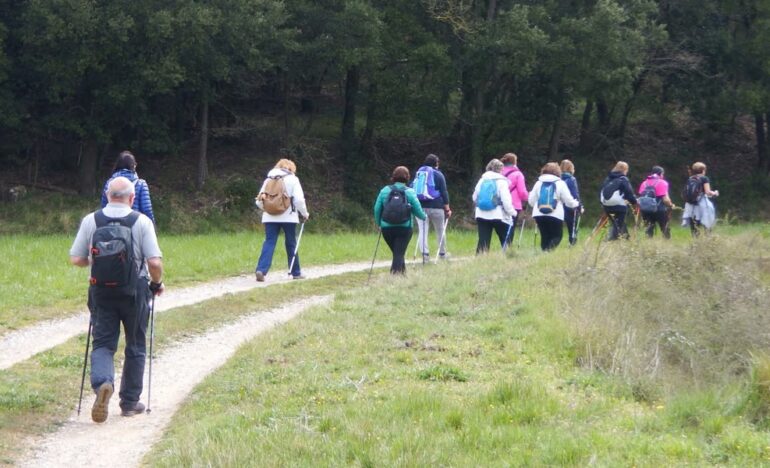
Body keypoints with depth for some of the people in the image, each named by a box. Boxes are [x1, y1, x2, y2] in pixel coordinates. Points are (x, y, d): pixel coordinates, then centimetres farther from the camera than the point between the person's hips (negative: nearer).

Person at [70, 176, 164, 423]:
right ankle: (130, 402, 20)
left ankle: (102, 383, -24)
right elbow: (154, 261, -15)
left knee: (102, 343, 6)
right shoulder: (142, 222, -9)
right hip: (135, 290, -1)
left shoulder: (90, 220, -3)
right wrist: (157, 283, 5)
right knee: (135, 347, 14)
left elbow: (76, 259, -1)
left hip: (101, 289, 1)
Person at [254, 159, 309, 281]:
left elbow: (259, 201, 10)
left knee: (269, 243, -2)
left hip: (270, 217, 2)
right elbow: (299, 199, -9)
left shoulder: (268, 179, 11)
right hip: (288, 216, -2)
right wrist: (304, 213, 5)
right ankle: (296, 272, 17)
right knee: (291, 244, 9)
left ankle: (261, 270, -20)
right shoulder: (292, 179, 0)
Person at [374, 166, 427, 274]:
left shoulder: (385, 190, 0)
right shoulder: (410, 192, -6)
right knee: (399, 254, -2)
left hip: (387, 228, 3)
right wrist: (424, 216, 20)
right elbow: (418, 211, -3)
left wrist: (379, 224, 17)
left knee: (397, 253, 19)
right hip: (404, 228, -3)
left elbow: (377, 209, 2)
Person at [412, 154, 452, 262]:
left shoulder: (417, 174, 13)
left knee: (422, 231, -2)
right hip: (435, 207, -3)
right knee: (440, 231, 10)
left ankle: (425, 253, -16)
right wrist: (447, 209, 1)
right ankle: (442, 254, 18)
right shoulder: (438, 175, 1)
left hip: (419, 206, 3)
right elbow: (444, 192, -2)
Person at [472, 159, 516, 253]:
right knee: (505, 241, 8)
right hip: (498, 216, -4)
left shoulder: (482, 180, 9)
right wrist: (512, 212, -1)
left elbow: (474, 198, 14)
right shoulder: (501, 181, -6)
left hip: (482, 215, 4)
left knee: (483, 241, 0)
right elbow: (506, 200, -11)